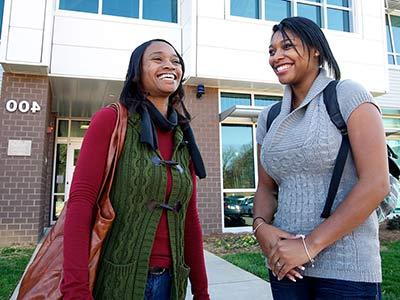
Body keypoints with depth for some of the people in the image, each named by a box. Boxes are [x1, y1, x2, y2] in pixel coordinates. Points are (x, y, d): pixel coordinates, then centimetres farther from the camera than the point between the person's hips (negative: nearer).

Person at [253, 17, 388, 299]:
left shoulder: (348, 95, -7)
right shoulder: (270, 117, 6)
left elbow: (376, 183, -15)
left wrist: (310, 245, -18)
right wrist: (261, 226, -11)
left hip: (346, 268, -4)